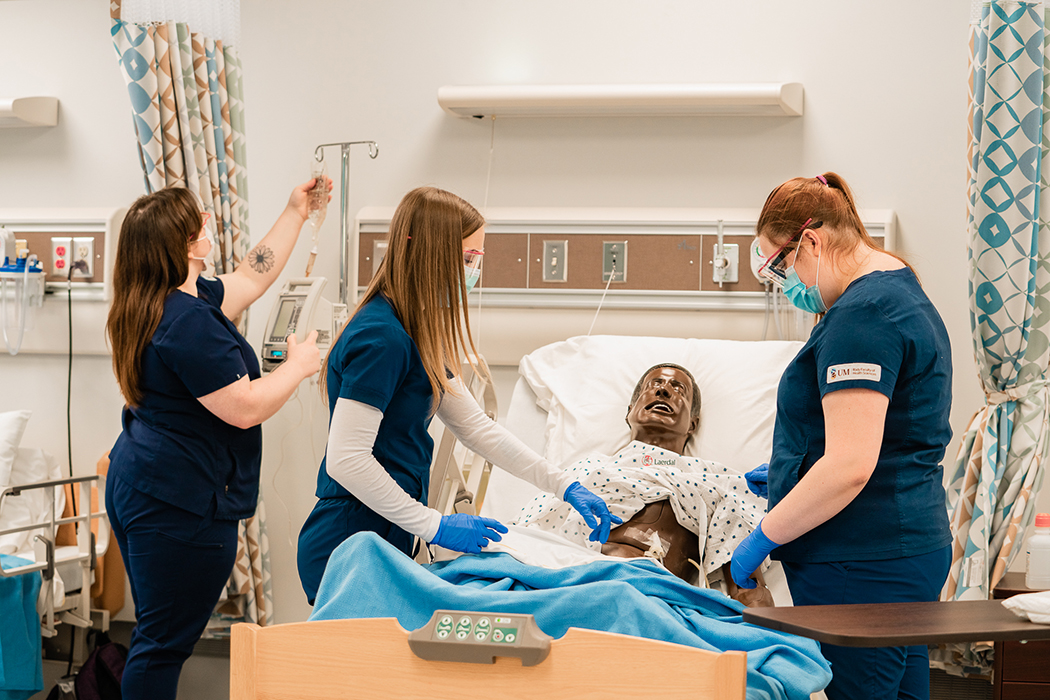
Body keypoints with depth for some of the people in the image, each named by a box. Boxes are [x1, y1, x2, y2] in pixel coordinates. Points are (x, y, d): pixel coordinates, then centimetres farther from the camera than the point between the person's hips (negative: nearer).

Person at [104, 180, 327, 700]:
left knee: (156, 636, 18)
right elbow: (245, 408, -22)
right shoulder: (189, 321, -22)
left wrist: (296, 212, 28)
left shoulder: (174, 302, 10)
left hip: (137, 483, 11)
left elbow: (250, 277, 24)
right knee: (165, 644, -3)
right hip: (180, 501, -11)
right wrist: (299, 365, -6)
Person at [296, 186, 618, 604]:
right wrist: (436, 526, -17)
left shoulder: (415, 336, 14)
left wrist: (564, 485, 14)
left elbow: (474, 425, 18)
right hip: (352, 551, -9)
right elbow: (345, 460, -23)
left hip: (387, 539, 9)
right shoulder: (380, 339, -18)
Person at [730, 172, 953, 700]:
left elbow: (849, 467, -25)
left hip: (862, 568, -11)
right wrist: (787, 475, 28)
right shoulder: (901, 291, 15)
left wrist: (763, 537, -15)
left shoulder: (862, 315, -19)